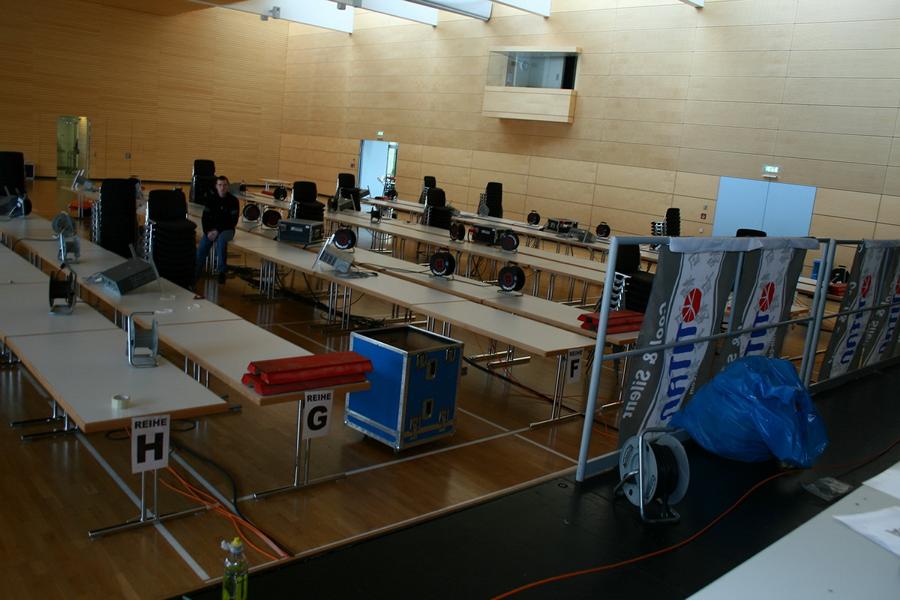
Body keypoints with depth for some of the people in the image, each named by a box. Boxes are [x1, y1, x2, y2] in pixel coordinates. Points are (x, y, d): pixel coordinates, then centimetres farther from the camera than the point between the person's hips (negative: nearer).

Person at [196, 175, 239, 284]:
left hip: (227, 229, -3)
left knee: (221, 239, -36)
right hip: (211, 229, 3)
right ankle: (195, 273, -6)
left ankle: (221, 271, -27)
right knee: (202, 247, -18)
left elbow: (233, 221, -10)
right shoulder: (211, 199, 3)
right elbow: (205, 217, 4)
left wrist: (218, 231, -17)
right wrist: (208, 231, -13)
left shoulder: (233, 201, -7)